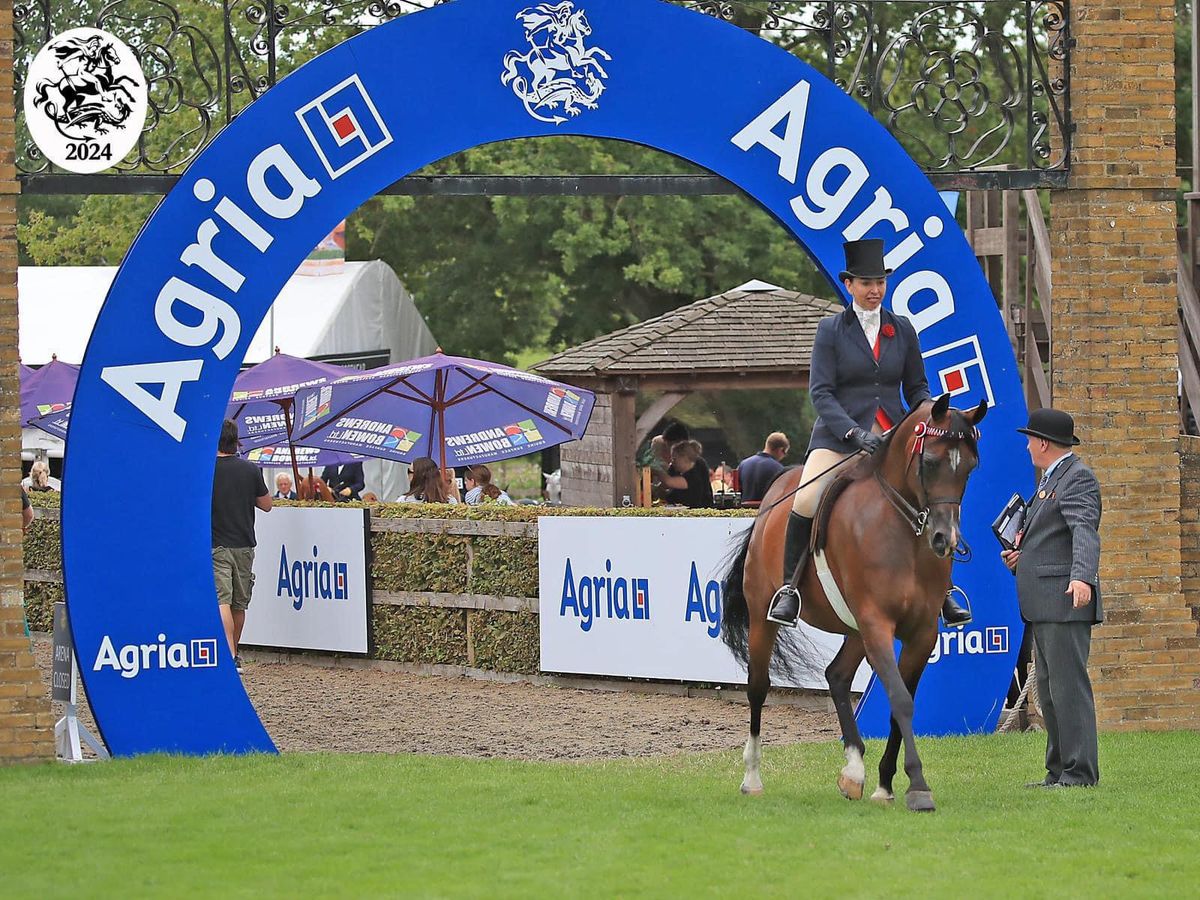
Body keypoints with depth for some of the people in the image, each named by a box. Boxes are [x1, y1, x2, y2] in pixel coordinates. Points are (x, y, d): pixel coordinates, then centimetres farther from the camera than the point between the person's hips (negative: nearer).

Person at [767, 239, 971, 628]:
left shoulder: (902, 329, 9)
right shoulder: (831, 330, 0)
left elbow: (916, 388, 16)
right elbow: (820, 392, -6)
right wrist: (855, 433, -20)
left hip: (893, 435, 3)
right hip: (839, 435, -3)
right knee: (806, 501, -24)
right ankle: (789, 588, -9)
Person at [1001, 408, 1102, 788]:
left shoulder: (1078, 478, -10)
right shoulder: (1051, 480, 22)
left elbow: (1085, 532, -25)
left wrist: (1082, 577, -40)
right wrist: (1019, 556, 12)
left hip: (1066, 600, -11)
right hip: (1044, 606, 11)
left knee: (1069, 685, -11)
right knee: (1050, 689, 12)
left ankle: (1080, 772, -10)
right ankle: (1059, 771, 16)